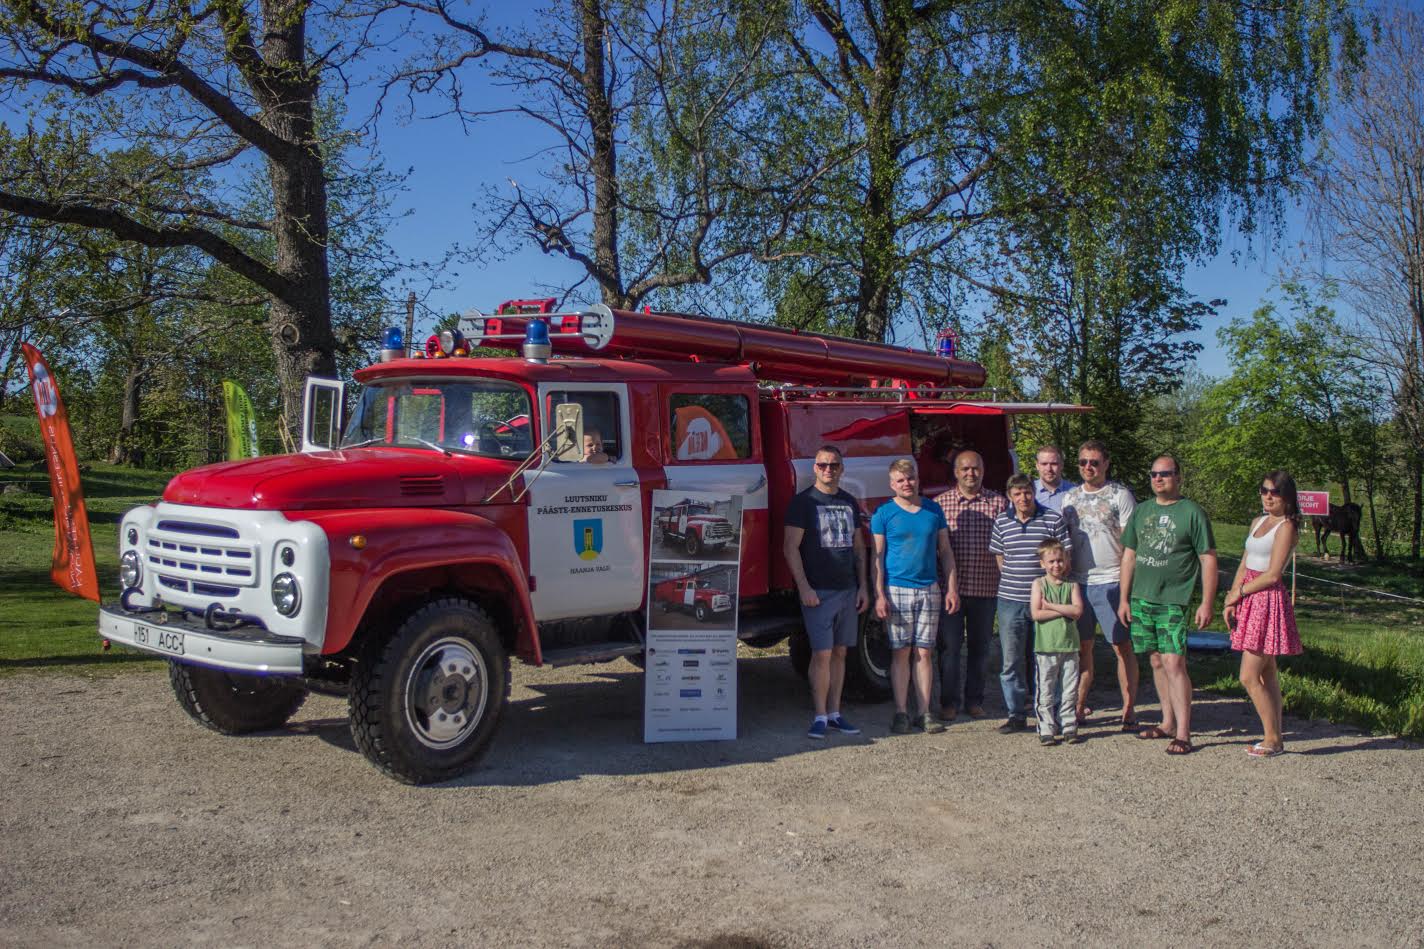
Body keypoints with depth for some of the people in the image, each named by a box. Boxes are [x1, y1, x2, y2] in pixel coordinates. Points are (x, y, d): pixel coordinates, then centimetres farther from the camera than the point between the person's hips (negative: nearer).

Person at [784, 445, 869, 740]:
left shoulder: (850, 503, 14)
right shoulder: (803, 502, -4)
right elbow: (791, 547, -8)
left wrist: (862, 586, 11)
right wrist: (804, 588, -15)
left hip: (848, 591, 6)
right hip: (818, 592, -6)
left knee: (840, 652, 9)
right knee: (822, 654, -8)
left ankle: (835, 713, 16)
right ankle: (820, 717, -2)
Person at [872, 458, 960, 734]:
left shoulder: (933, 510, 9)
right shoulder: (884, 513, 1)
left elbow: (945, 551, 12)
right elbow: (877, 556, -1)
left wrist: (952, 588, 5)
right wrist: (879, 595, -9)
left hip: (929, 590, 2)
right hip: (897, 590, -2)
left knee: (924, 652, 4)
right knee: (900, 653, 0)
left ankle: (923, 712, 10)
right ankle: (901, 712, 6)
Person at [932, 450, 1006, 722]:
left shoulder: (999, 502, 6)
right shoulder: (940, 503, 3)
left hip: (986, 587, 1)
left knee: (980, 646, 10)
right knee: (950, 646, 1)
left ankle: (974, 701, 22)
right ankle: (949, 702, 13)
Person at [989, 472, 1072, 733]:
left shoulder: (1053, 520, -2)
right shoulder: (1001, 522, 6)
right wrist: (1013, 582, 10)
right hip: (1011, 601, 2)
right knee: (1011, 661, 1)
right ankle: (1017, 715, 10)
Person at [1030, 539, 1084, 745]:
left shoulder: (1072, 584, 7)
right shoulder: (1039, 584, 1)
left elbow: (1077, 610, -7)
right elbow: (1036, 613, -11)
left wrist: (1051, 606, -11)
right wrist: (1064, 610, -11)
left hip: (1069, 645, 2)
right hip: (1046, 645, -2)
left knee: (1069, 690, 6)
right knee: (1046, 691, 1)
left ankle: (1069, 727, 16)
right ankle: (1046, 730, 7)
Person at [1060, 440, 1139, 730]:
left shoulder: (1120, 495, -1)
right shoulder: (1070, 497, 12)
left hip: (1110, 583, -4)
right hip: (1077, 582, 4)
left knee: (1122, 647, -1)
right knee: (1082, 647, 8)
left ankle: (1129, 709, 6)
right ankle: (1080, 707, 13)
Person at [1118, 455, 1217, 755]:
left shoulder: (1192, 513, -4)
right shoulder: (1141, 511, 12)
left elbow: (1208, 559, -4)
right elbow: (1129, 555, 15)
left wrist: (1206, 603, -9)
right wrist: (1124, 598, 11)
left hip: (1174, 601, -6)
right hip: (1142, 599, 6)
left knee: (1174, 664, -11)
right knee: (1157, 662, 13)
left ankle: (1183, 733, -8)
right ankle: (1168, 723, 24)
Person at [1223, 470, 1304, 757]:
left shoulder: (1286, 527, -10)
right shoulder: (1259, 522, 15)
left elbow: (1272, 574, -15)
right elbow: (1244, 565, 14)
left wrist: (1238, 593, -6)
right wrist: (1231, 601, 4)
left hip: (1269, 600, -8)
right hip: (1250, 601, 8)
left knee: (1249, 677, -9)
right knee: (1267, 674, 11)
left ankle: (1272, 739, 2)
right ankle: (1276, 738, 17)